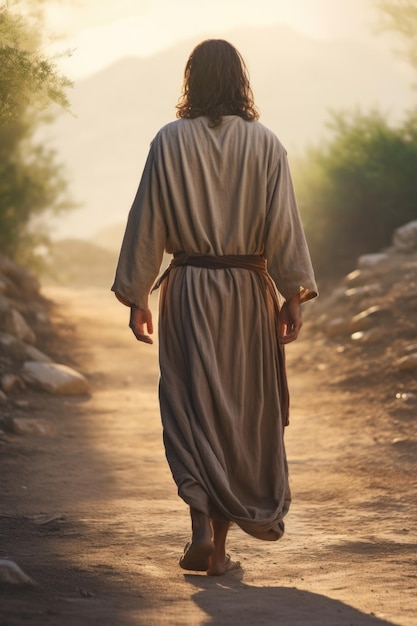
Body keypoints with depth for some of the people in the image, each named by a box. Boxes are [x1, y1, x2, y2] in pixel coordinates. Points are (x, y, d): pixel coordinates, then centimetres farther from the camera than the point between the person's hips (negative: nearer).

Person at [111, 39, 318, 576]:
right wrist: (293, 296, 0)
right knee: (242, 410, 10)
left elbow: (147, 223, -3)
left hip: (188, 290, -1)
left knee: (191, 407, 5)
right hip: (248, 290, 1)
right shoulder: (264, 143, -3)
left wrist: (136, 297, 3)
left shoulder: (169, 142, -4)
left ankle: (202, 524, -13)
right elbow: (283, 224, -5)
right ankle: (221, 543, 16)